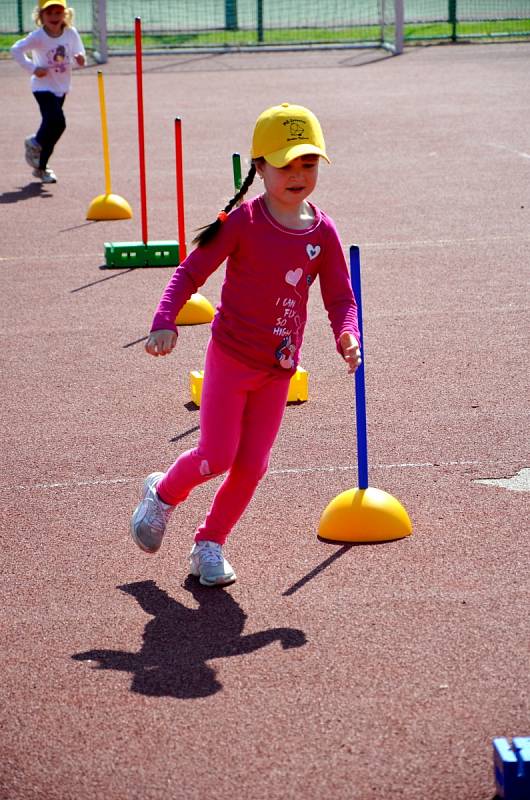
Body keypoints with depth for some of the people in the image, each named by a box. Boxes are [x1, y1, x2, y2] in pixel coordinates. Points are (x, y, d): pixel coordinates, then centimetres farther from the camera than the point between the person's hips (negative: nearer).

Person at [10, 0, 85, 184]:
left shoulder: (71, 33, -3)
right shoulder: (38, 36, -15)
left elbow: (78, 55, 6)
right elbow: (16, 49, -9)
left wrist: (80, 59, -18)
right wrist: (32, 68, -15)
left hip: (62, 87, 5)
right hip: (43, 86, -5)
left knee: (52, 123, 9)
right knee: (56, 121, -20)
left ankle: (41, 167, 23)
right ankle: (36, 143, 12)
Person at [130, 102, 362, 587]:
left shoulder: (322, 231, -2)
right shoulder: (243, 221, -13)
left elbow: (340, 296, 1)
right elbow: (191, 272, -12)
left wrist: (348, 335, -19)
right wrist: (165, 322, -27)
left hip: (280, 367, 4)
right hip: (231, 358, -4)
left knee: (252, 466, 6)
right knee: (217, 456, -5)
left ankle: (210, 545, 24)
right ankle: (163, 493, 27)